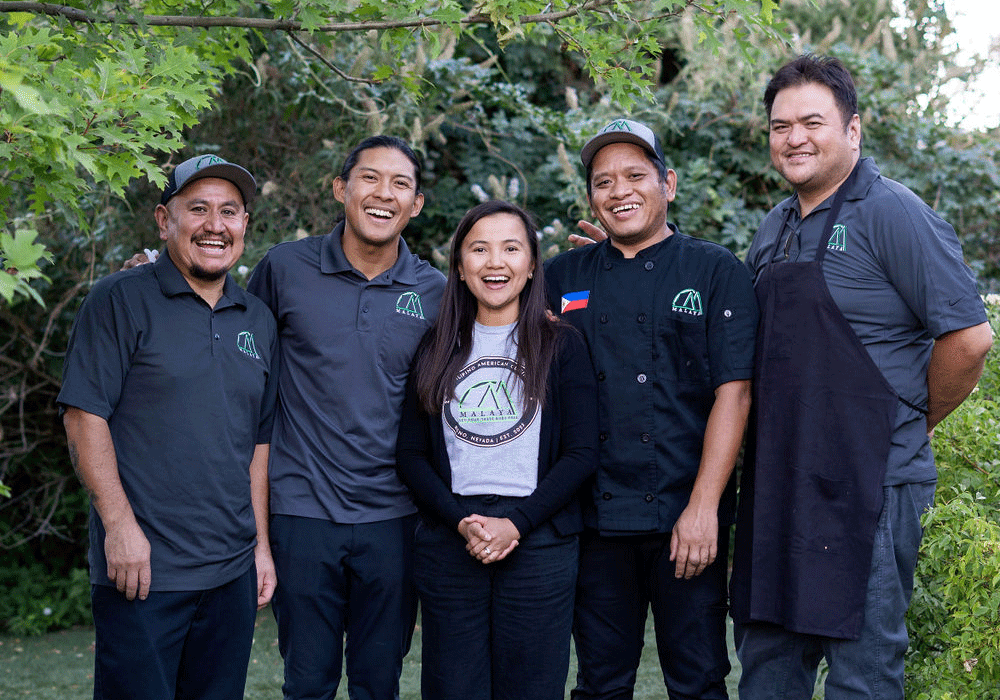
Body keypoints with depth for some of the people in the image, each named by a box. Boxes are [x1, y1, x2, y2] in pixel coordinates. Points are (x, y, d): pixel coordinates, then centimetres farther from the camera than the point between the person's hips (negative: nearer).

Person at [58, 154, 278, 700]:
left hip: (232, 572, 5)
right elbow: (83, 416, -9)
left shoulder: (258, 321, 13)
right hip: (143, 568, -5)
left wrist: (261, 543, 12)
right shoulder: (120, 301, -3)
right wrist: (120, 524, -15)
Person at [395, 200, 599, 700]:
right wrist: (461, 522, -9)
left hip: (538, 544, -1)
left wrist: (516, 524, -12)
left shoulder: (561, 345, 4)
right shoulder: (437, 350, 10)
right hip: (447, 546, 2)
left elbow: (581, 453, -2)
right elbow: (410, 453, 6)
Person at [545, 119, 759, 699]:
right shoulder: (563, 277, 10)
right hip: (595, 519, 3)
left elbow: (734, 391, -6)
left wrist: (703, 507, -13)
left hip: (687, 519, -2)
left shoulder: (716, 272, 2)